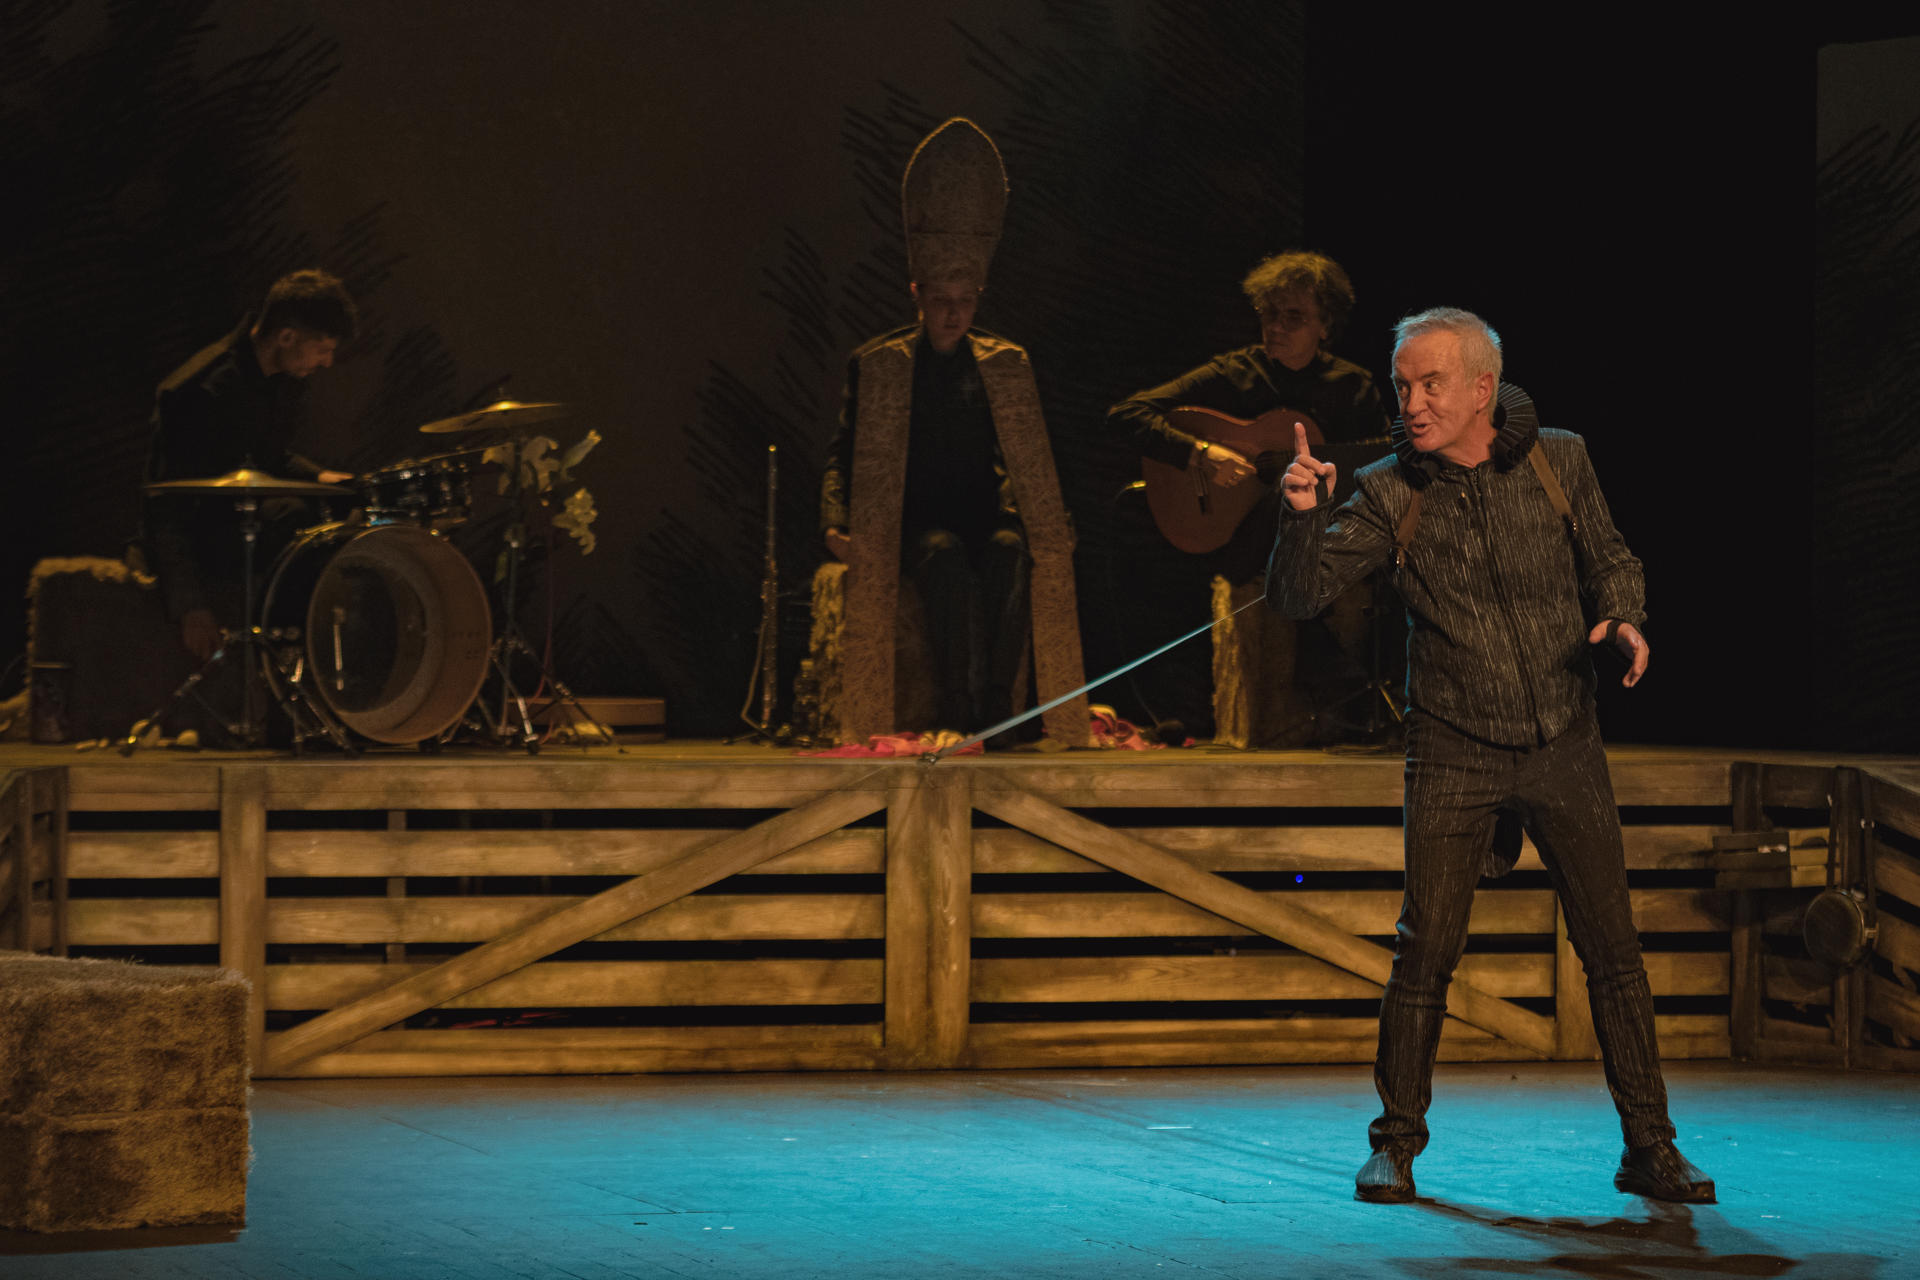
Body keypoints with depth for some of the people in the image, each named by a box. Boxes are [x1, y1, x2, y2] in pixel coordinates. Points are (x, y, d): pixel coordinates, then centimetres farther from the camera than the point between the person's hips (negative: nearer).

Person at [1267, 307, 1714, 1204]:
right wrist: (1302, 516, -27)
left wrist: (1622, 619, -7)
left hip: (1564, 749, 1)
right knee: (1425, 951, -5)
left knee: (1613, 949, 1)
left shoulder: (1557, 461, -2)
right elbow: (1298, 595, -9)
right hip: (1453, 753, -1)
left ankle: (1649, 1148, 10)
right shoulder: (1390, 493, -5)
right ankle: (1396, 1147, 9)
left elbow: (1608, 558, 13)